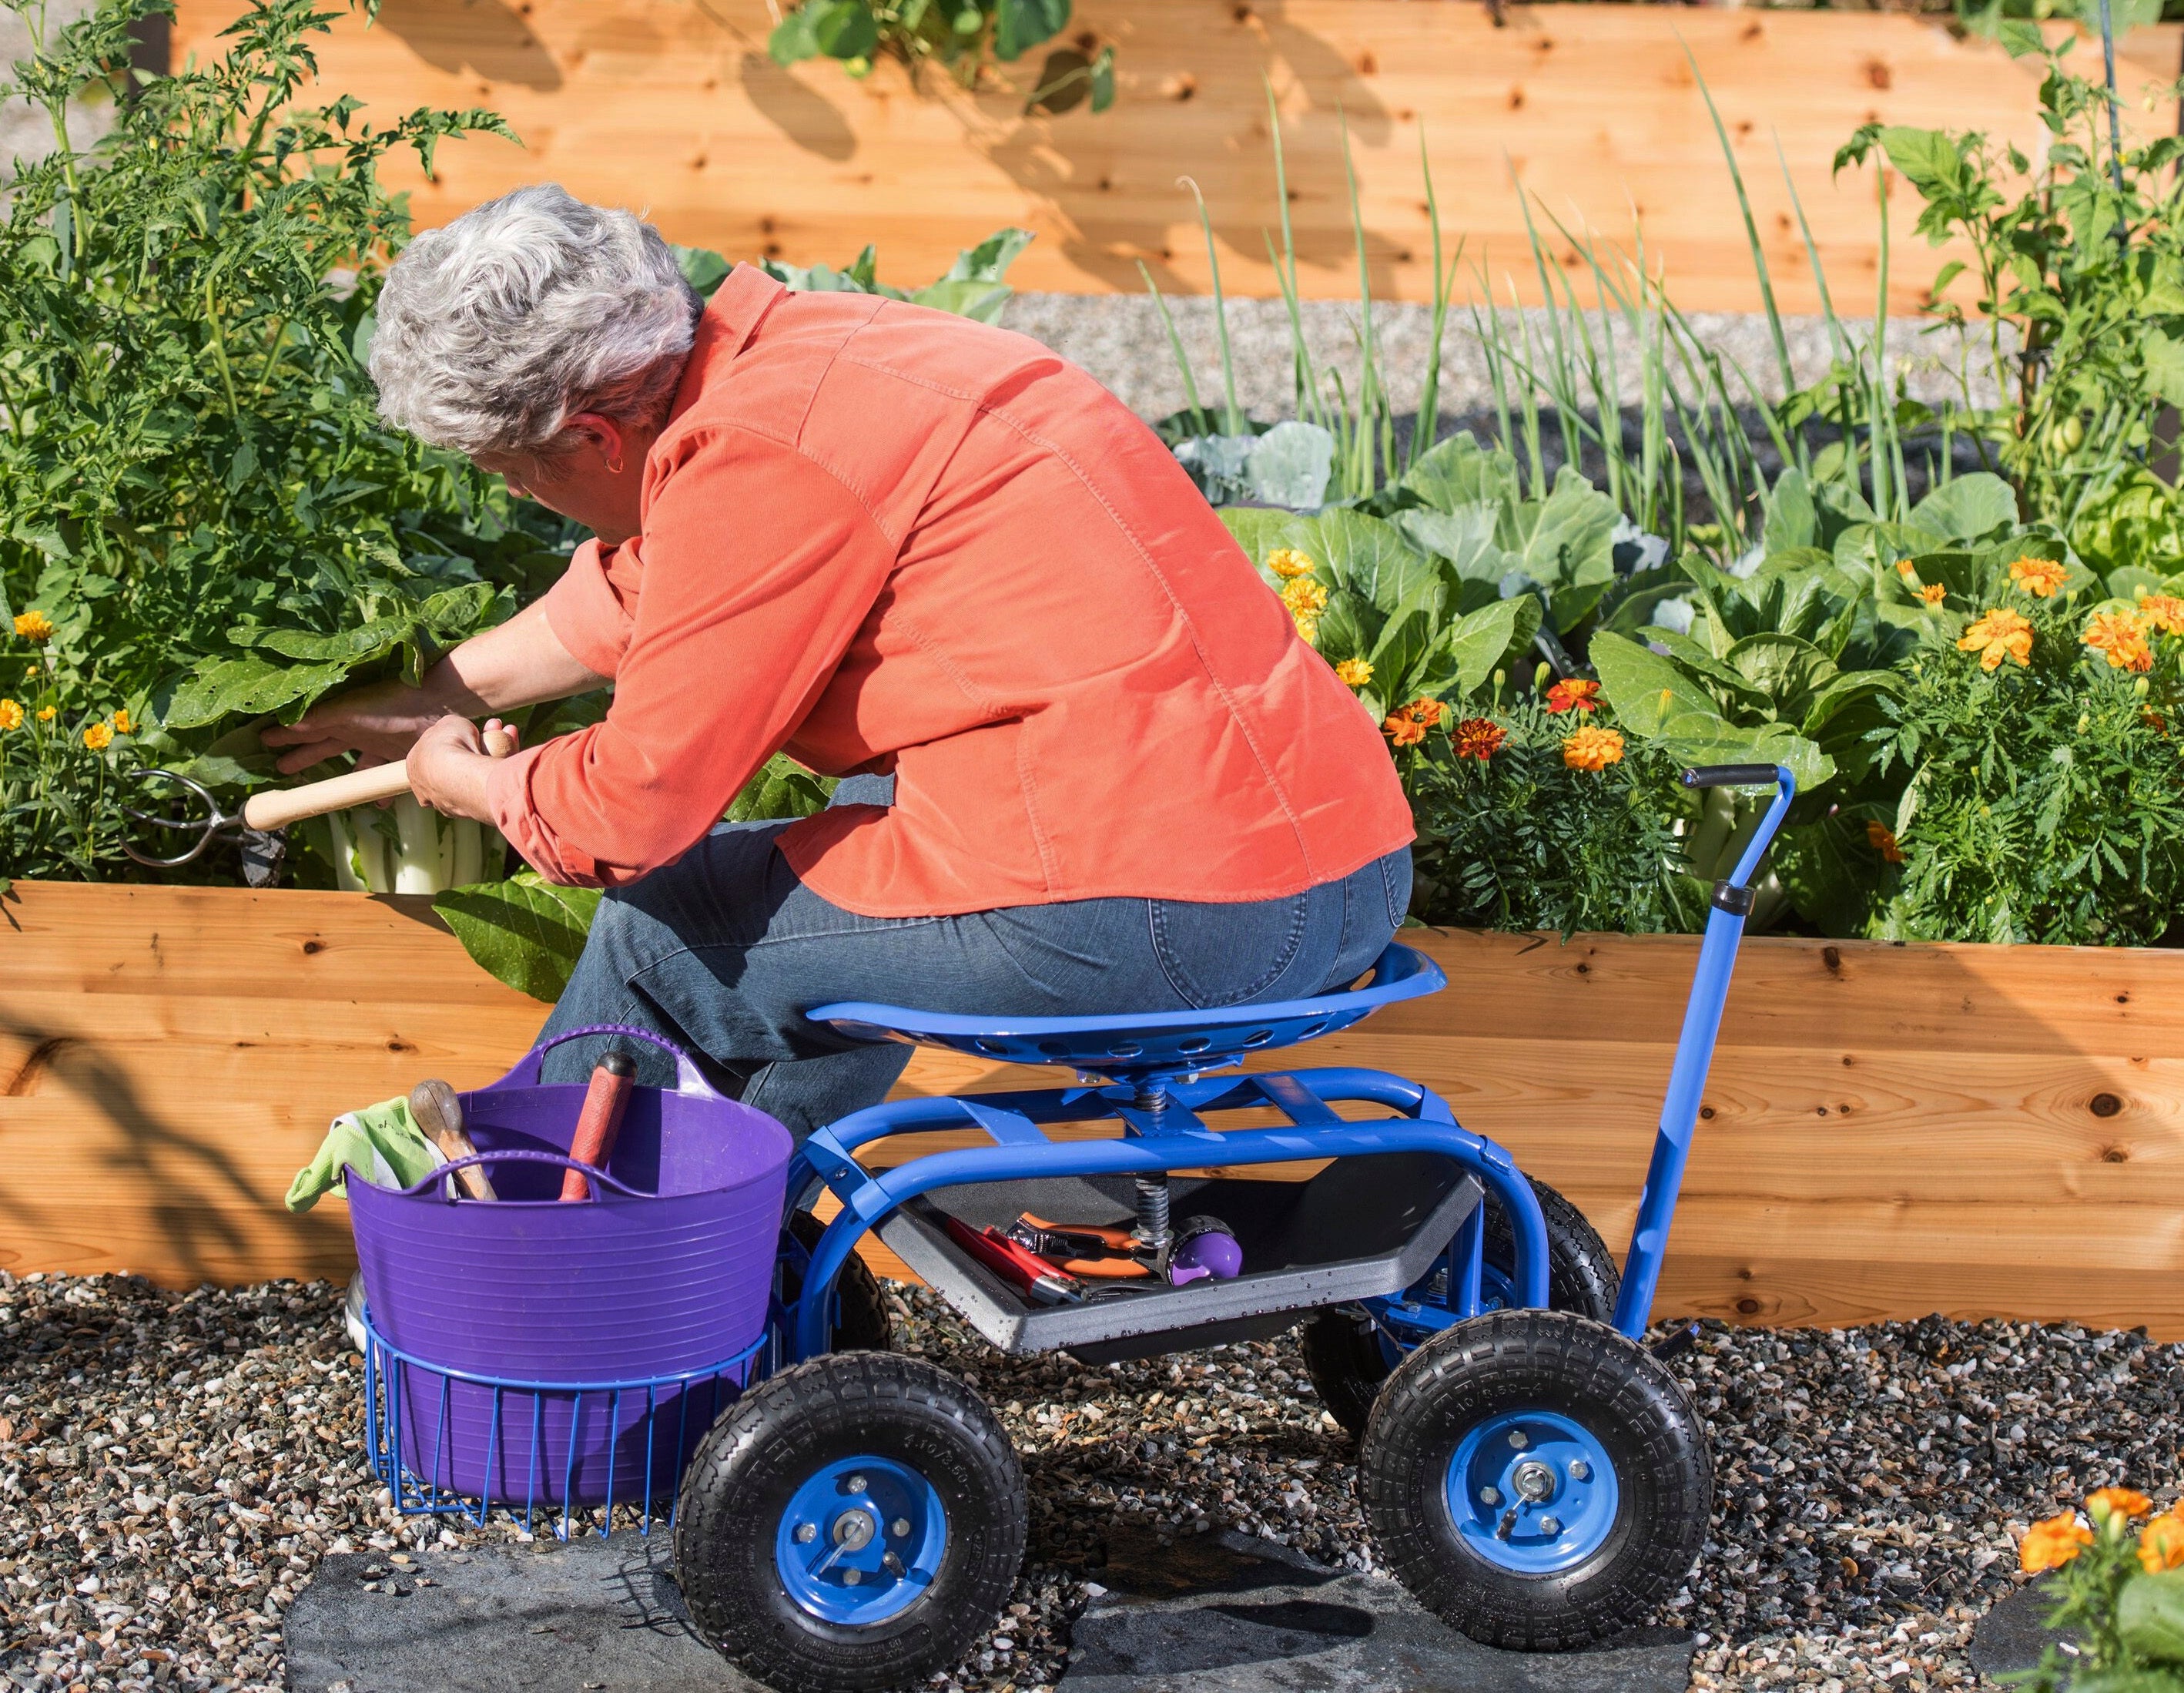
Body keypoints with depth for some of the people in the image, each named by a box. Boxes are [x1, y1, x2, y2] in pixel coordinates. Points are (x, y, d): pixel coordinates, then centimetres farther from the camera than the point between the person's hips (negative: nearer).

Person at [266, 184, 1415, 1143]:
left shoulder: (755, 458, -14)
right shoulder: (791, 348, 15)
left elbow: (636, 807, -7)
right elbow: (630, 593, 34)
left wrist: (469, 785, 14)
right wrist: (422, 703, 46)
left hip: (1180, 910, -10)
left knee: (662, 929, 6)